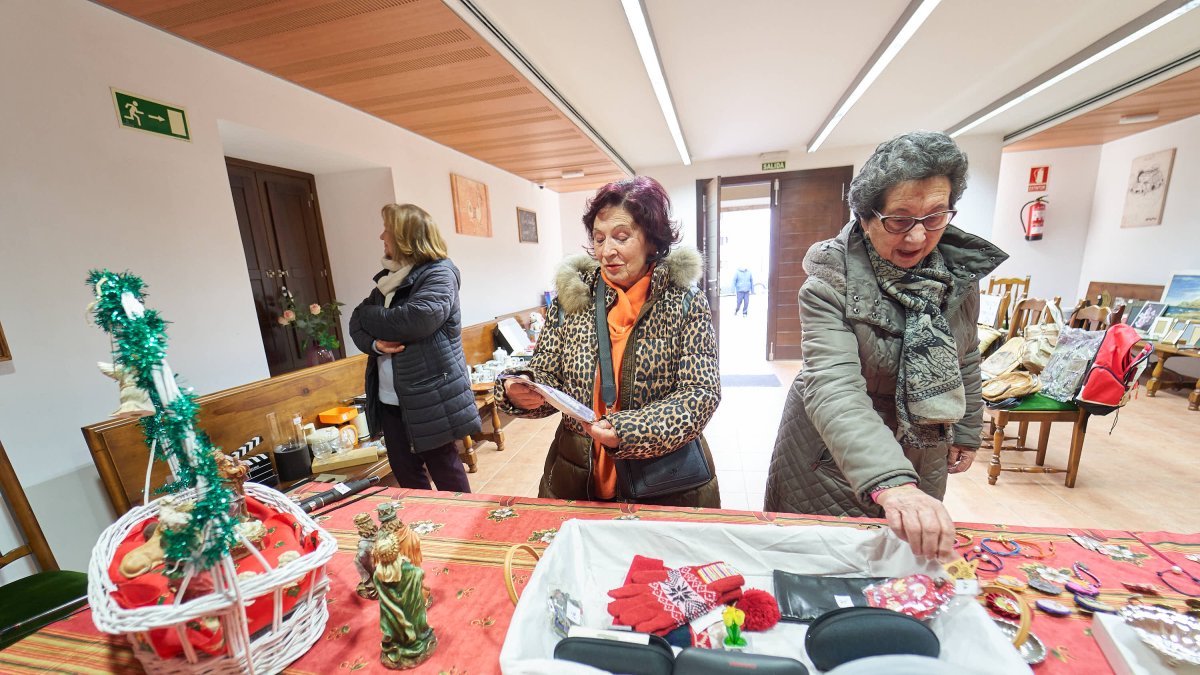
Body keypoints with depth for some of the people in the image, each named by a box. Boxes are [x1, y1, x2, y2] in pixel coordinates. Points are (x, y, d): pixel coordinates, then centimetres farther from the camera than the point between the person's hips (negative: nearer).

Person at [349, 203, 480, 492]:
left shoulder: (439, 274, -10)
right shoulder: (388, 277, 14)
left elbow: (416, 320, -25)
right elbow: (356, 322, 11)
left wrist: (368, 315, -7)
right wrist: (374, 343, -12)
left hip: (431, 397, -7)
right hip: (389, 398, 8)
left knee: (444, 469, 6)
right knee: (404, 471, 17)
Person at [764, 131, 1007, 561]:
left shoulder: (960, 270, -6)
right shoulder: (829, 284, -26)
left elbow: (966, 358, 9)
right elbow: (832, 388, -38)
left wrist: (967, 431, 14)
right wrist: (890, 483, -49)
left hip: (922, 457, 5)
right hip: (833, 458, -4)